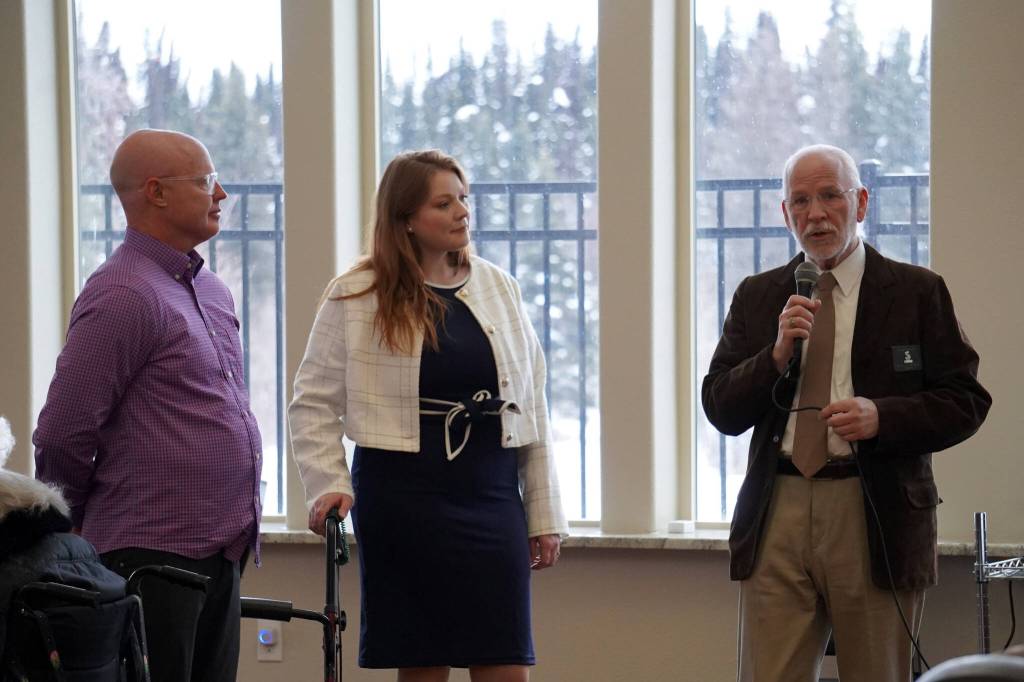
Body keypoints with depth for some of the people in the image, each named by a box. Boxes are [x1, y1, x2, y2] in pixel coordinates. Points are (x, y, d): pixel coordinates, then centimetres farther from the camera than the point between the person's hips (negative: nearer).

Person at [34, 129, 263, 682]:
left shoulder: (210, 291, 17)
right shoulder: (124, 296, -14)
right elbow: (62, 434, -14)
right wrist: (68, 530, -2)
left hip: (219, 554, 9)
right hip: (155, 557, -9)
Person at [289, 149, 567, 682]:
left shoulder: (498, 288, 9)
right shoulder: (355, 298, -2)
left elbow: (529, 407, 11)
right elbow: (313, 401, 1)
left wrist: (544, 513, 9)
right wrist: (328, 486, -12)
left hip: (491, 498, 3)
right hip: (401, 494, -3)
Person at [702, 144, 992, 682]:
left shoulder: (917, 292, 4)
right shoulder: (757, 297, 12)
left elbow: (965, 401, 1)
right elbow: (720, 410, 7)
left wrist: (882, 416, -15)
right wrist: (777, 355, -10)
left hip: (876, 517, -2)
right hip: (777, 516, 2)